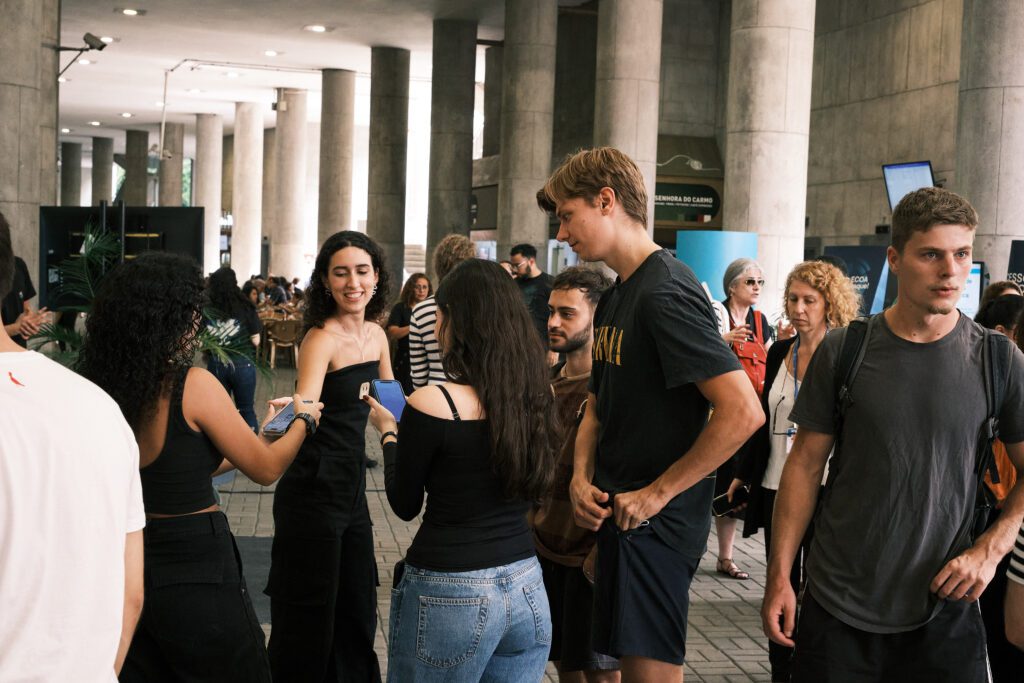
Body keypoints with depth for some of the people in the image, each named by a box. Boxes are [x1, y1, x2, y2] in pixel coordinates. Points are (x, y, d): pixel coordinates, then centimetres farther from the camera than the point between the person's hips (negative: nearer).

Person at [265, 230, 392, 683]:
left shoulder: (377, 336, 8)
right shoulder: (321, 339, -15)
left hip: (353, 488, 8)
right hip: (313, 490, -8)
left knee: (357, 610, 16)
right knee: (309, 617, 1)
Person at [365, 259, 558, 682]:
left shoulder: (431, 404, -15)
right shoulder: (536, 393, -1)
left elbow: (405, 506, -3)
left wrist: (388, 431, 13)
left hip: (451, 597, -5)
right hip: (528, 589, 5)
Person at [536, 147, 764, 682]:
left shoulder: (667, 293, -18)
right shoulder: (613, 300, 13)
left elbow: (743, 412, -26)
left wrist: (657, 493, -18)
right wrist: (581, 478, 0)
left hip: (656, 523, -9)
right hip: (616, 515, 9)